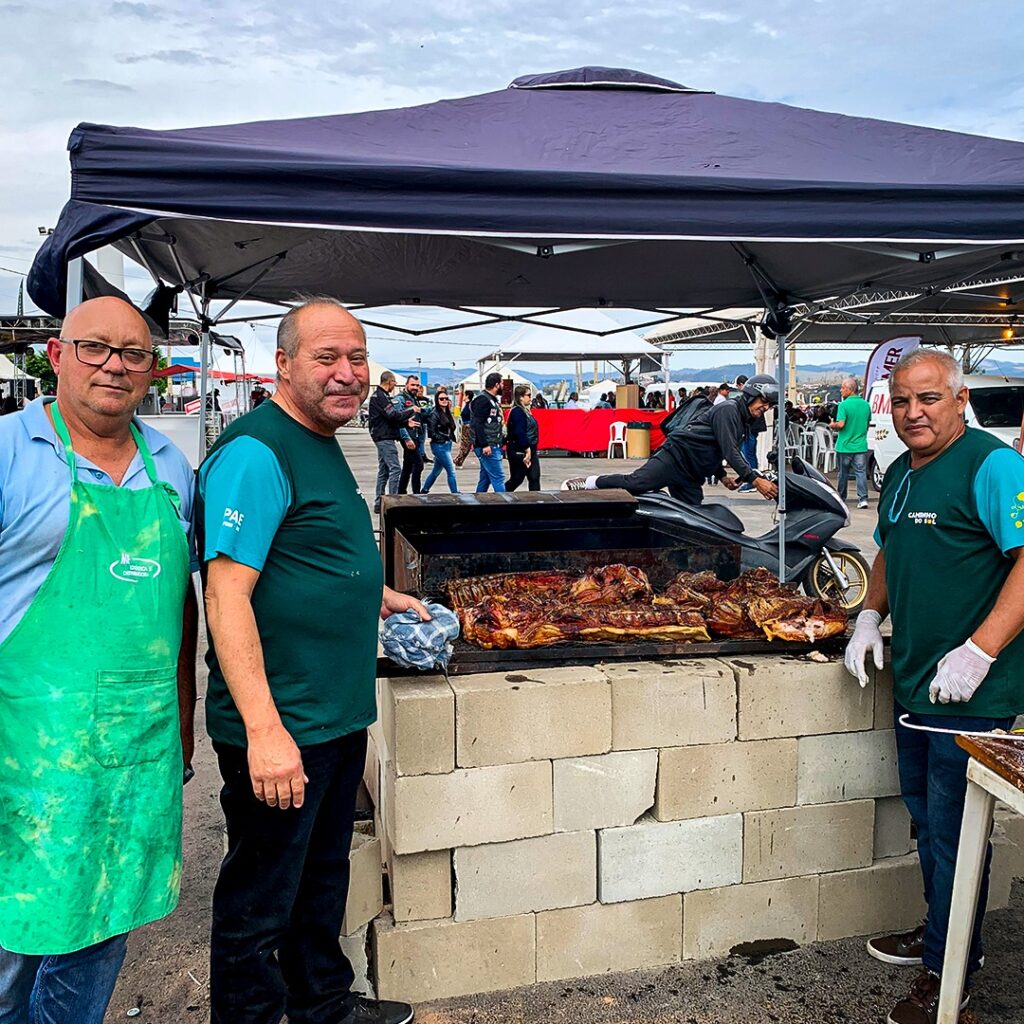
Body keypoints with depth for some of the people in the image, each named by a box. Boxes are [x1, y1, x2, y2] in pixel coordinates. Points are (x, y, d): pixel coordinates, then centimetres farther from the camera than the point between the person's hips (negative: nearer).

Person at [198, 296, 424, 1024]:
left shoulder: (323, 444, 11)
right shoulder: (256, 452, -19)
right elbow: (227, 593, -25)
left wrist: (376, 596, 19)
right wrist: (264, 730, -29)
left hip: (340, 717, 10)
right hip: (280, 730, -10)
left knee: (323, 879, 25)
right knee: (260, 903, 8)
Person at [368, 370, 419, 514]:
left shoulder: (380, 395, 19)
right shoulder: (380, 396, -14)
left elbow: (390, 418, 21)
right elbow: (394, 415, -21)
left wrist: (406, 422, 11)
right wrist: (411, 410, -9)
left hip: (383, 438, 11)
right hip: (384, 437, -11)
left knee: (383, 470, 12)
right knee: (395, 468, -12)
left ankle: (378, 504, 15)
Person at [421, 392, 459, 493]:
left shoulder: (447, 413, 11)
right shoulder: (434, 414, -11)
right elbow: (432, 433, -13)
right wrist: (444, 438, -8)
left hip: (447, 445, 8)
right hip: (439, 446, -8)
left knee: (436, 471, 16)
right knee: (451, 471, -7)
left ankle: (424, 491, 28)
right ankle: (455, 494, -2)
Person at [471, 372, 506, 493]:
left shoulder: (493, 399, 17)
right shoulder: (483, 400, -13)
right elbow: (477, 424, -20)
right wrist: (485, 445, -22)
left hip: (493, 446, 10)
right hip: (487, 447, -10)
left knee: (485, 478, 13)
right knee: (498, 477, -9)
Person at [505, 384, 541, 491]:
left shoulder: (525, 410, 14)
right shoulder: (517, 411, -16)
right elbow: (520, 432, -24)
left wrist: (530, 450, 16)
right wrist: (527, 449, -25)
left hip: (530, 451, 10)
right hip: (519, 452, -10)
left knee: (534, 478, 5)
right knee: (516, 479, 0)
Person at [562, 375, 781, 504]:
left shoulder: (744, 423, 22)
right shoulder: (728, 410, -9)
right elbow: (730, 452, -20)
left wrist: (722, 476, 21)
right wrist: (754, 480, -25)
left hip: (691, 480, 10)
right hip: (676, 456, -10)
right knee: (634, 483, -21)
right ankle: (588, 482, -6)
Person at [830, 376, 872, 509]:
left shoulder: (844, 405, -14)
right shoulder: (866, 404, 5)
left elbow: (841, 424, -19)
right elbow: (868, 423, 15)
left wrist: (833, 425, 1)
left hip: (845, 446, -4)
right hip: (860, 446, 4)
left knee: (843, 473, 9)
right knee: (861, 472, 2)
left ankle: (841, 498, 21)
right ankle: (863, 499, -7)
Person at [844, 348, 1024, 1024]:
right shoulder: (900, 474, 11)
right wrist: (871, 616, 9)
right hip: (914, 683, 8)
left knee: (954, 831, 4)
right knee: (926, 817, 21)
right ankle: (940, 933, 40)